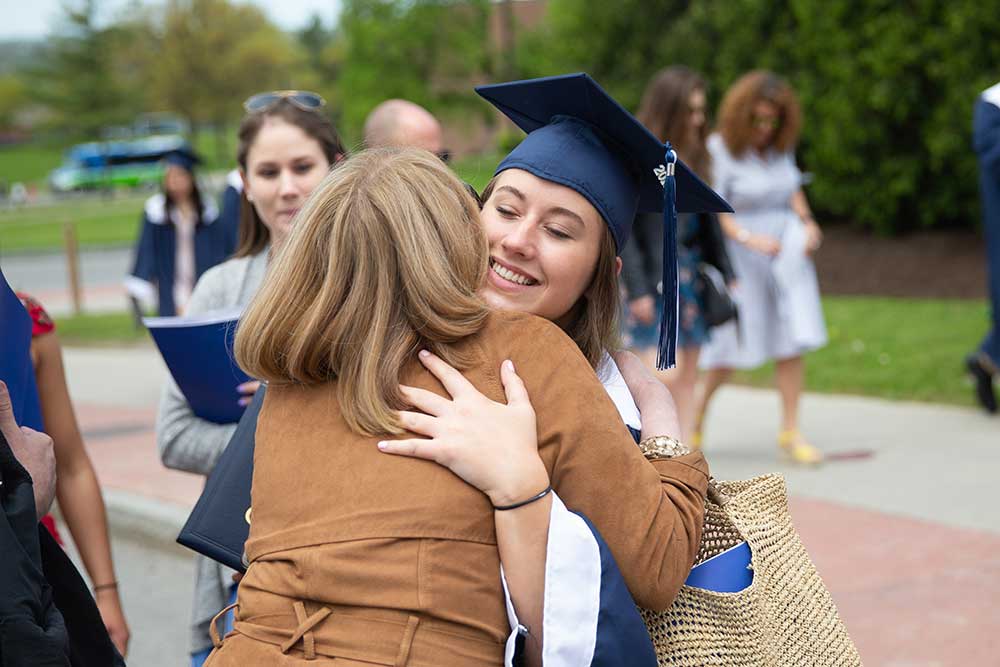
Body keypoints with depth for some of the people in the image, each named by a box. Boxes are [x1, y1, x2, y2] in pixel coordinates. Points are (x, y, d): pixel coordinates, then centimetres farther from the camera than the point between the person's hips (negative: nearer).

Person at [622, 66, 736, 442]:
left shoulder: (694, 156, 11)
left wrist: (726, 273, 16)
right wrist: (638, 290, -16)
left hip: (689, 274, 7)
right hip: (651, 278, -7)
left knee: (688, 376, 7)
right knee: (666, 374, -13)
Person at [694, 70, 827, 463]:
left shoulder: (781, 145, 5)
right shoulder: (719, 150, -12)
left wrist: (807, 222, 4)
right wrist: (749, 238, -26)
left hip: (786, 248, 5)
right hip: (739, 254, -5)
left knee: (792, 341, -1)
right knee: (734, 345, 2)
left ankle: (790, 432, 4)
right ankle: (698, 412, 27)